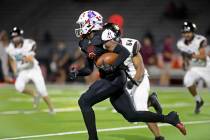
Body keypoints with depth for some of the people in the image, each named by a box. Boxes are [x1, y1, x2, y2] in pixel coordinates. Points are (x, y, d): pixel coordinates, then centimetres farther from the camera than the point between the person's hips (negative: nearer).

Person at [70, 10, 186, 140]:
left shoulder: (102, 38, -13)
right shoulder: (86, 44, 14)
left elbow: (125, 52, -19)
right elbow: (89, 69, 22)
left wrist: (112, 67, -29)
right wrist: (77, 72, 4)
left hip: (114, 78, -9)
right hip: (108, 79, 9)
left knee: (84, 101, -14)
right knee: (131, 116, 10)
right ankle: (168, 118, 17)